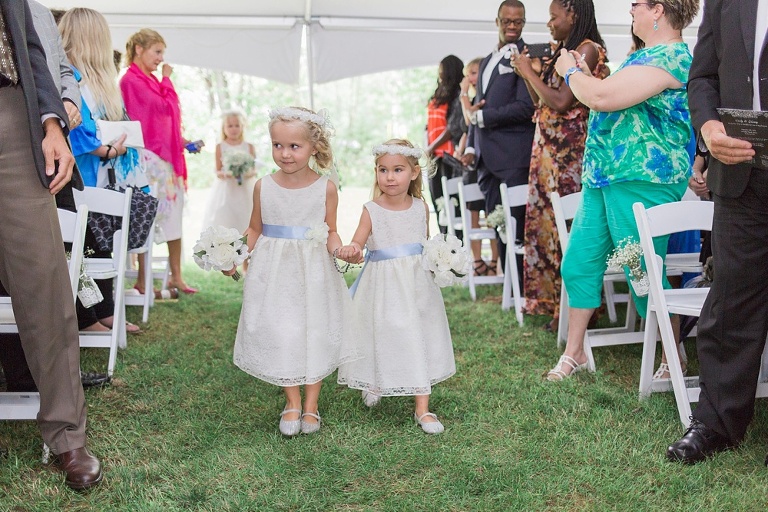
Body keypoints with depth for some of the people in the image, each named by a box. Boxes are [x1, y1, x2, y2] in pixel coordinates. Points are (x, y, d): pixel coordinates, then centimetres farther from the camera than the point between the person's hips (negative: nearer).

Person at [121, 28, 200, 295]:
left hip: (164, 155, 9)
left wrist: (182, 142, 13)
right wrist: (167, 79, -1)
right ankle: (142, 280, 1)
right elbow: (167, 107, -14)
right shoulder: (132, 80, -10)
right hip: (149, 157, -9)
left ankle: (176, 276, 17)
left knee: (173, 215, 10)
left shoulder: (149, 81, 17)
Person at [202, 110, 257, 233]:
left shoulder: (249, 147, 3)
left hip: (246, 190, 1)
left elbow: (254, 169, 3)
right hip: (226, 190, -1)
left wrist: (250, 173, -19)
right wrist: (225, 174, -21)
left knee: (245, 220, 0)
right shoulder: (220, 147, 0)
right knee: (225, 223, -5)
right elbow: (218, 171, 0)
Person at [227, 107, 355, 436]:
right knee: (279, 335, 5)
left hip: (313, 273, -1)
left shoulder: (325, 188, -5)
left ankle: (310, 405, 24)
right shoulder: (264, 187, -1)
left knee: (315, 335, 6)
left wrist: (340, 249, -19)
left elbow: (331, 232, 2)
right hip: (274, 271, 1)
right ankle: (292, 403, 24)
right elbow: (255, 230, 9)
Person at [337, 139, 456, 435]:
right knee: (381, 338, 9)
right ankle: (374, 383, 42)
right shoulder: (372, 211, -7)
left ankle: (422, 409, 14)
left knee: (418, 341, 4)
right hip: (383, 285, -2)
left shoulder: (421, 208, 2)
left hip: (416, 283, 2)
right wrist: (350, 251, -38)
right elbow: (357, 243, -17)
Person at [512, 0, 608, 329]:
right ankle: (547, 296, 20)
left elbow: (561, 102, -18)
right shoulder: (560, 50, 16)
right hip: (548, 147, 9)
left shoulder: (586, 49, -9)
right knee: (546, 218, 10)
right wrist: (527, 72, 8)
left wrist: (529, 71, -7)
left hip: (569, 150, -9)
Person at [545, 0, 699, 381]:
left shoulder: (672, 57, -15)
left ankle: (673, 360, 15)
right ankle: (574, 353, 22)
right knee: (578, 263, 10)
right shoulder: (645, 56, 18)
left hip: (640, 180, -10)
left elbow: (603, 98, -24)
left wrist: (571, 72, -5)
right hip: (603, 177, 10)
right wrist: (584, 74, 16)